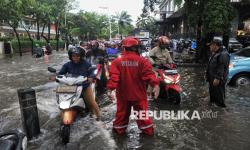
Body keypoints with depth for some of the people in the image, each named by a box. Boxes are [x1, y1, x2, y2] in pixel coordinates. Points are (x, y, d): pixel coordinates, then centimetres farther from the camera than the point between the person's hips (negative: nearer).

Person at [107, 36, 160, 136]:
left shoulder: (117, 62, -7)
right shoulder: (142, 61, -10)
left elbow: (113, 77, -15)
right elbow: (149, 74, -20)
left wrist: (110, 89, -18)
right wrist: (155, 84, -24)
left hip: (123, 94, 1)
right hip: (139, 94, -1)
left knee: (122, 113, 18)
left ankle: (119, 129, 32)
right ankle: (147, 130, 27)